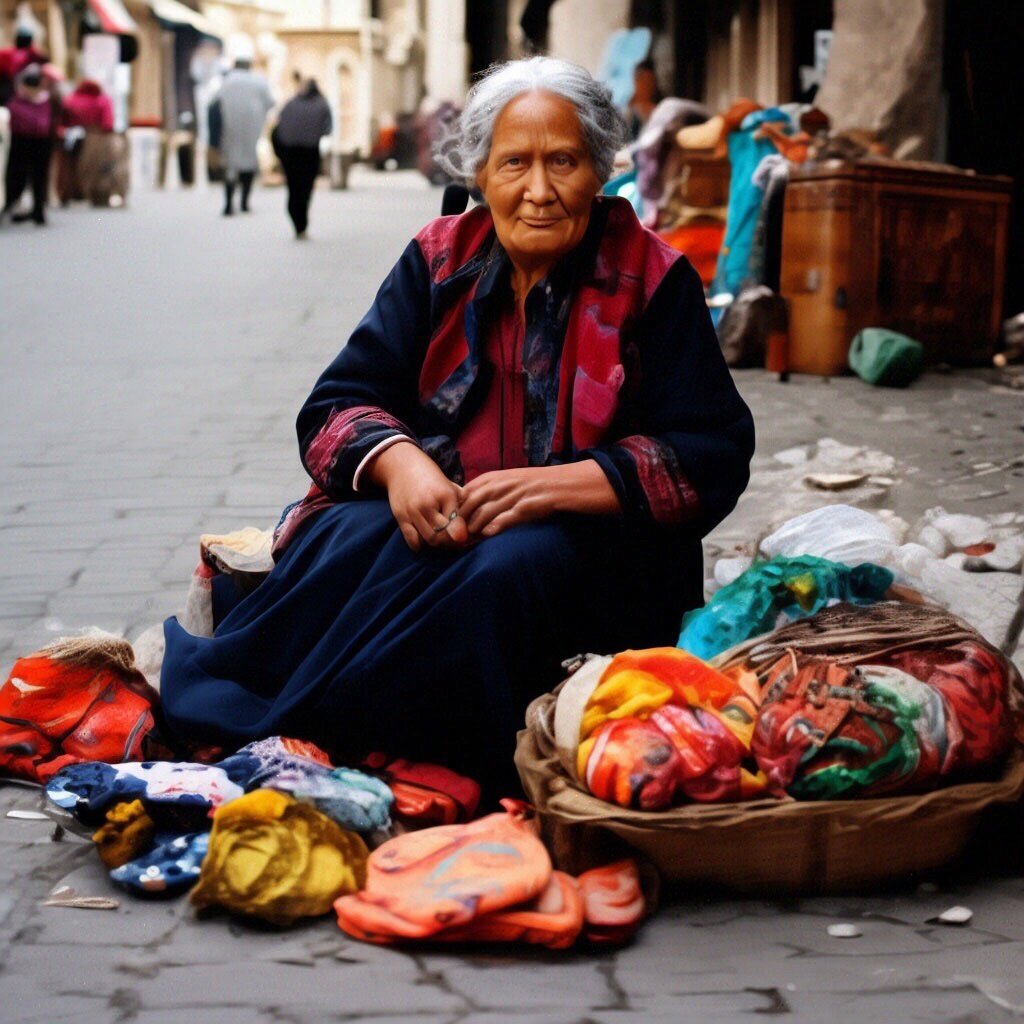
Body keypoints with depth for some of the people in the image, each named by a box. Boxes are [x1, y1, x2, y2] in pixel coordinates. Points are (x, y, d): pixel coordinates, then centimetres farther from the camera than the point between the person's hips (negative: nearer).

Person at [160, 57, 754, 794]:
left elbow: (712, 455, -6)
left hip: (593, 536, -2)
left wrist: (560, 484, -22)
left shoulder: (654, 282, 1)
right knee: (351, 546, -32)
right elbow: (337, 406, 5)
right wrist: (397, 461, -20)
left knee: (509, 570, -36)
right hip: (432, 519, 3)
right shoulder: (438, 261, 9)